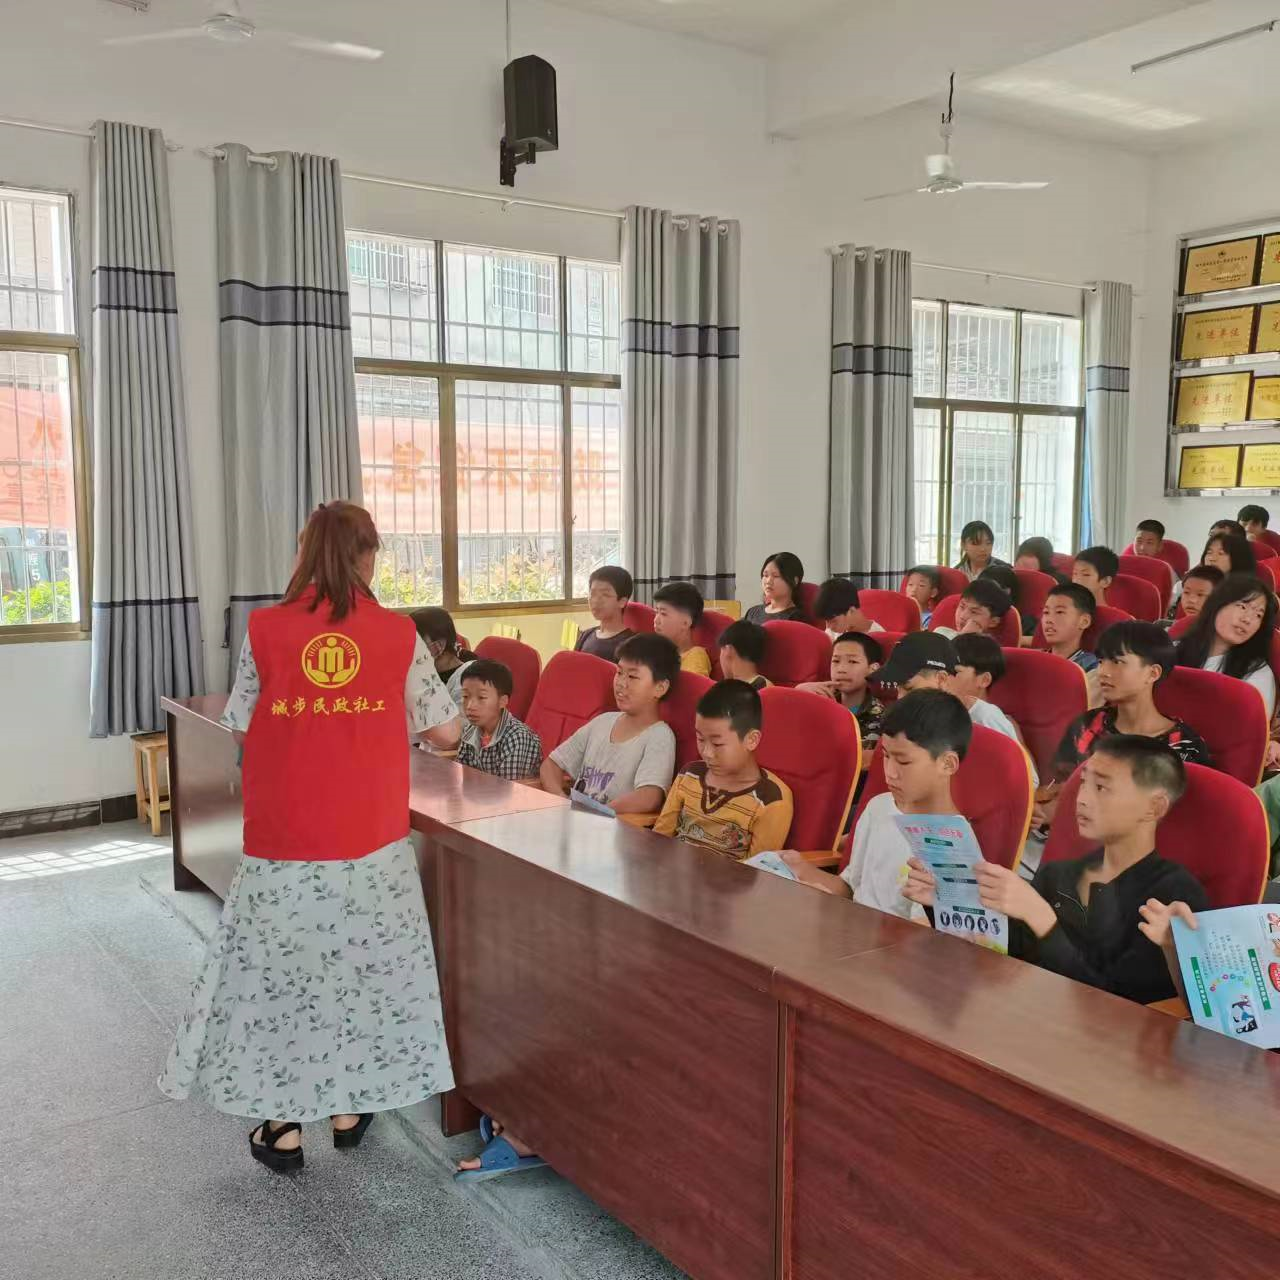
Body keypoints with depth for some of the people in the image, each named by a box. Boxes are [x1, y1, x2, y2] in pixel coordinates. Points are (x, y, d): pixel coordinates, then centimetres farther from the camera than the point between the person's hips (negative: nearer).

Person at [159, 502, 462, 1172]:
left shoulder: (264, 629, -5)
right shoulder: (398, 634, -4)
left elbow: (241, 730, 3)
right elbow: (446, 732, 1)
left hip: (284, 839, 0)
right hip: (372, 840, 1)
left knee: (281, 967, 14)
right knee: (363, 962, 16)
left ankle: (284, 1126, 23)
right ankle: (350, 1107, 29)